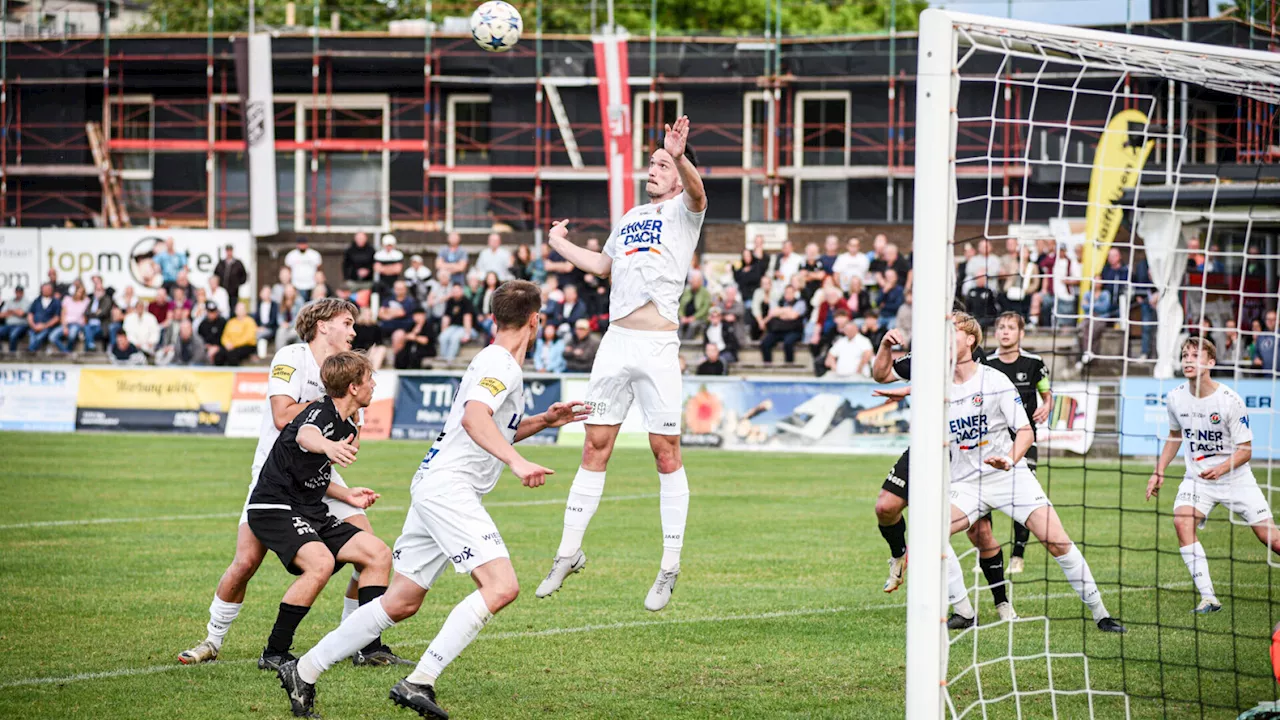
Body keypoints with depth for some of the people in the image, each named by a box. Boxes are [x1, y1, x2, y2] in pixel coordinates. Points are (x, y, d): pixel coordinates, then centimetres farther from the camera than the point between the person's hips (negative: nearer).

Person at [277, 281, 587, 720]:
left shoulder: (499, 364, 21)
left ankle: (304, 672, 15)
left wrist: (544, 421, 26)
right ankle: (418, 683, -25)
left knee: (401, 603, 11)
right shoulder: (499, 363, -11)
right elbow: (474, 419, -29)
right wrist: (517, 463, -39)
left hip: (435, 488, 10)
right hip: (448, 485, -10)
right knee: (501, 586, -21)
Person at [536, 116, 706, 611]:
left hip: (658, 346, -6)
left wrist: (680, 156, -42)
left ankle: (670, 567, 1)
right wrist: (562, 246, 38)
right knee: (595, 447, 6)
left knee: (666, 453, -4)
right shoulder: (630, 218, 21)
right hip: (615, 342, 6)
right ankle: (569, 552, 13)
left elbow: (696, 190, -24)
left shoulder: (683, 212, 2)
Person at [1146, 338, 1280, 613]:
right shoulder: (1175, 398, -5)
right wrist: (1159, 472, 9)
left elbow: (1245, 450, -13)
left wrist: (1222, 468, -31)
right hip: (1197, 477, 3)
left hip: (1235, 477, -3)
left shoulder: (1230, 401, -19)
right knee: (1182, 521, -24)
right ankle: (1208, 598, -23)